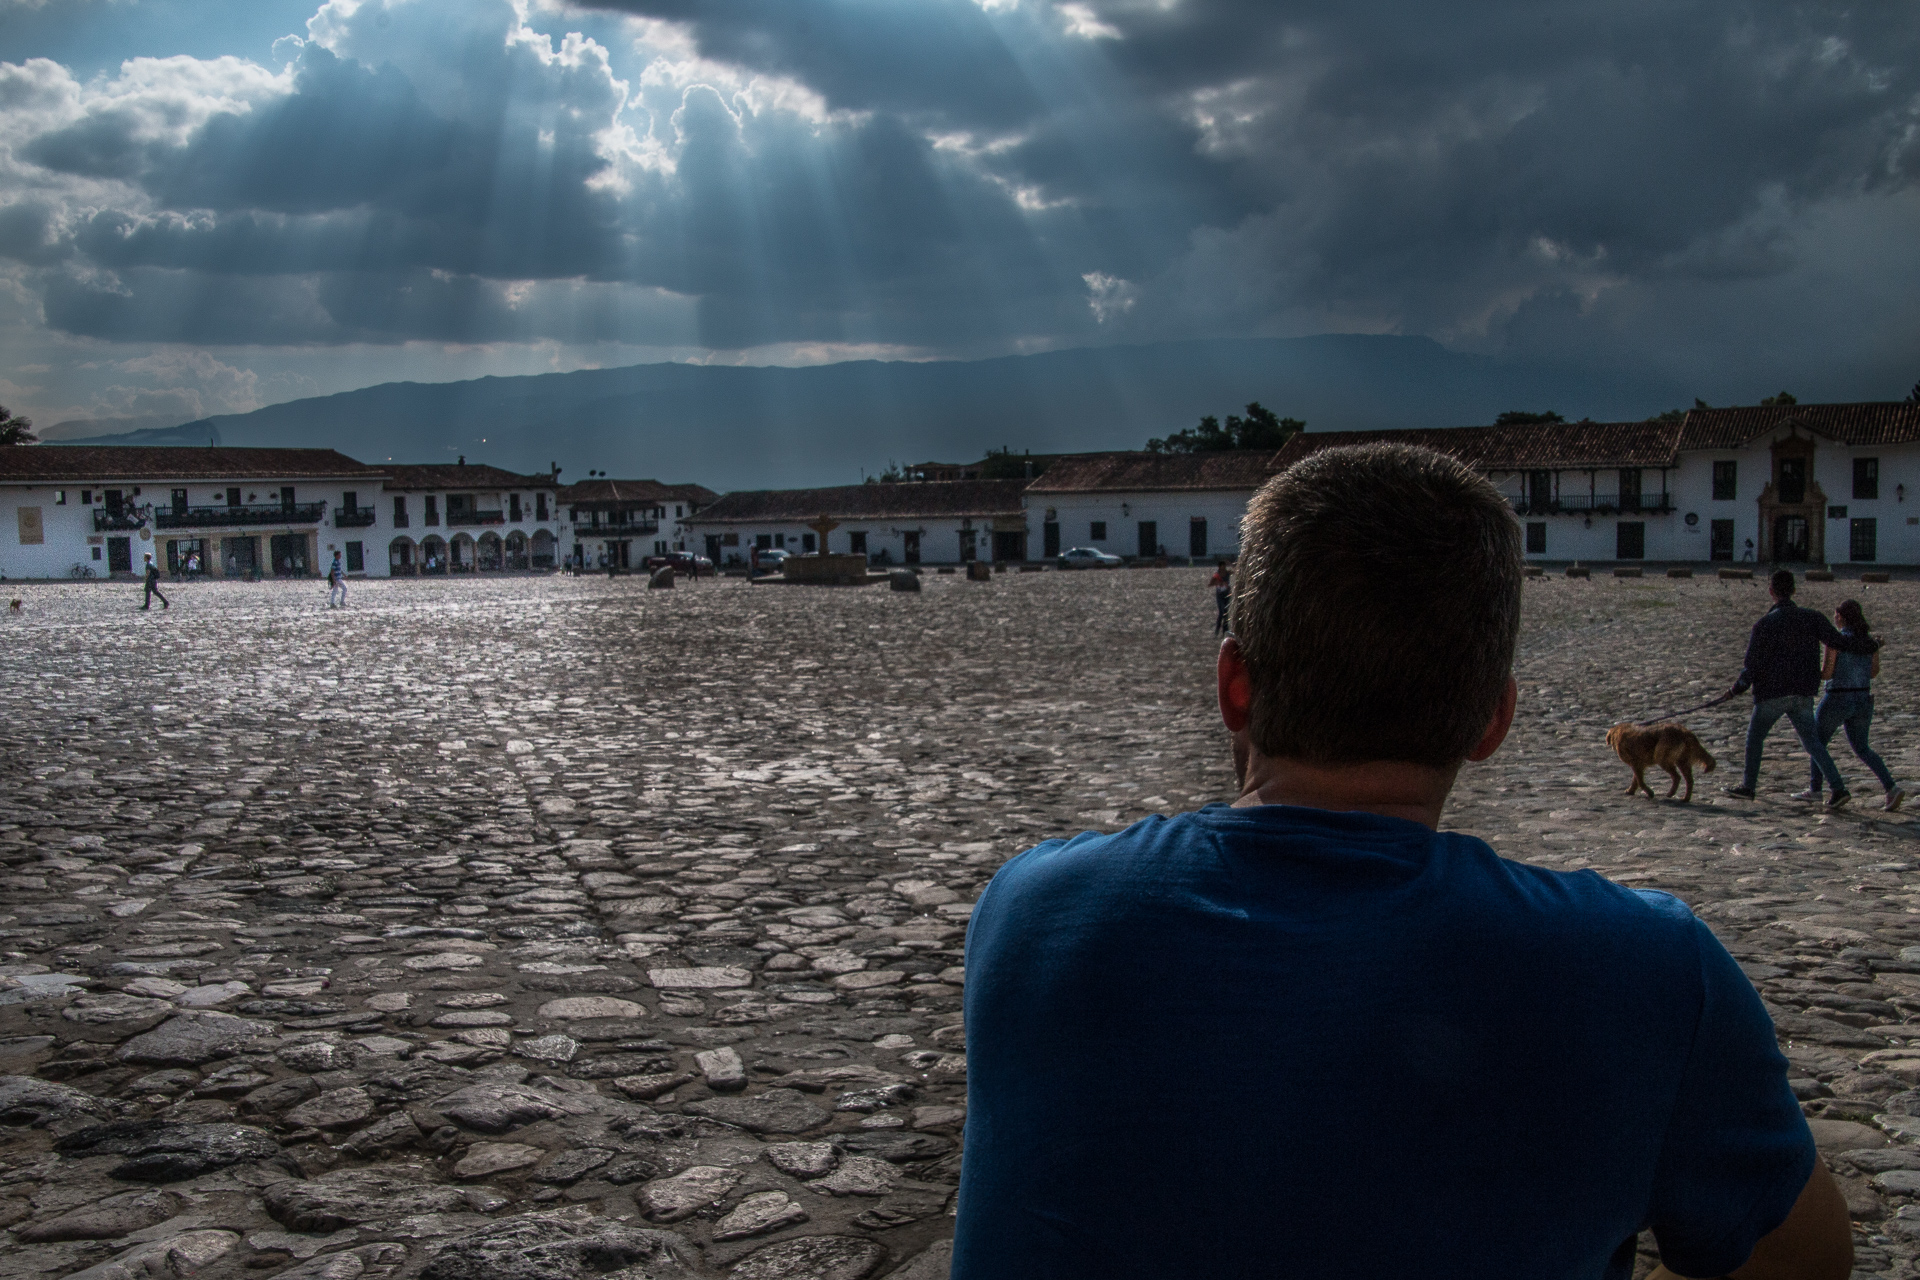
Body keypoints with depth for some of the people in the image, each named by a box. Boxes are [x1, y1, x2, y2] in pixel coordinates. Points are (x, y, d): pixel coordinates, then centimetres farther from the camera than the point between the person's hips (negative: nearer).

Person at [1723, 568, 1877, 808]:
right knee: (1811, 740, 7)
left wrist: (1737, 688, 1)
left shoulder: (1764, 624, -9)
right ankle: (1838, 787, -7)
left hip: (1772, 693, -4)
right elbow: (1839, 642, -2)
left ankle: (1748, 786, 19)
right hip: (1803, 694, 4)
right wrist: (1872, 644, 13)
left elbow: (1752, 664, -11)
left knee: (1754, 737, 13)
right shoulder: (1811, 617, 1)